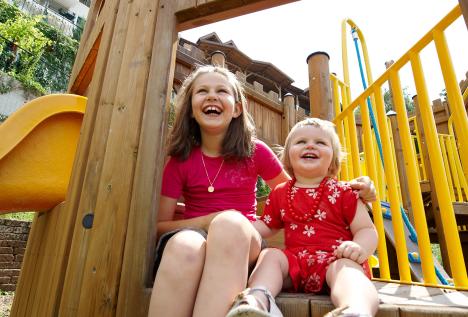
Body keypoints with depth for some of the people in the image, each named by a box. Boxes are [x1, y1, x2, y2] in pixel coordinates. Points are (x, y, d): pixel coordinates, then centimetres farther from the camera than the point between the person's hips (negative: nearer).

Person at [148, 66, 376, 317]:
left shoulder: (255, 151, 1)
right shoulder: (179, 160, 1)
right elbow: (160, 225, 2)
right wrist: (211, 220, -16)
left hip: (242, 244, 0)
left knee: (231, 223, -36)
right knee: (183, 245, -37)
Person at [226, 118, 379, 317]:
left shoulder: (344, 193, 4)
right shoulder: (280, 194, 14)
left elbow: (367, 230, 1)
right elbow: (266, 226, 24)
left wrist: (360, 248, -23)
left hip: (334, 260, -3)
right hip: (295, 260, 4)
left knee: (345, 268, -34)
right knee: (270, 255, -21)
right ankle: (259, 299, -45)